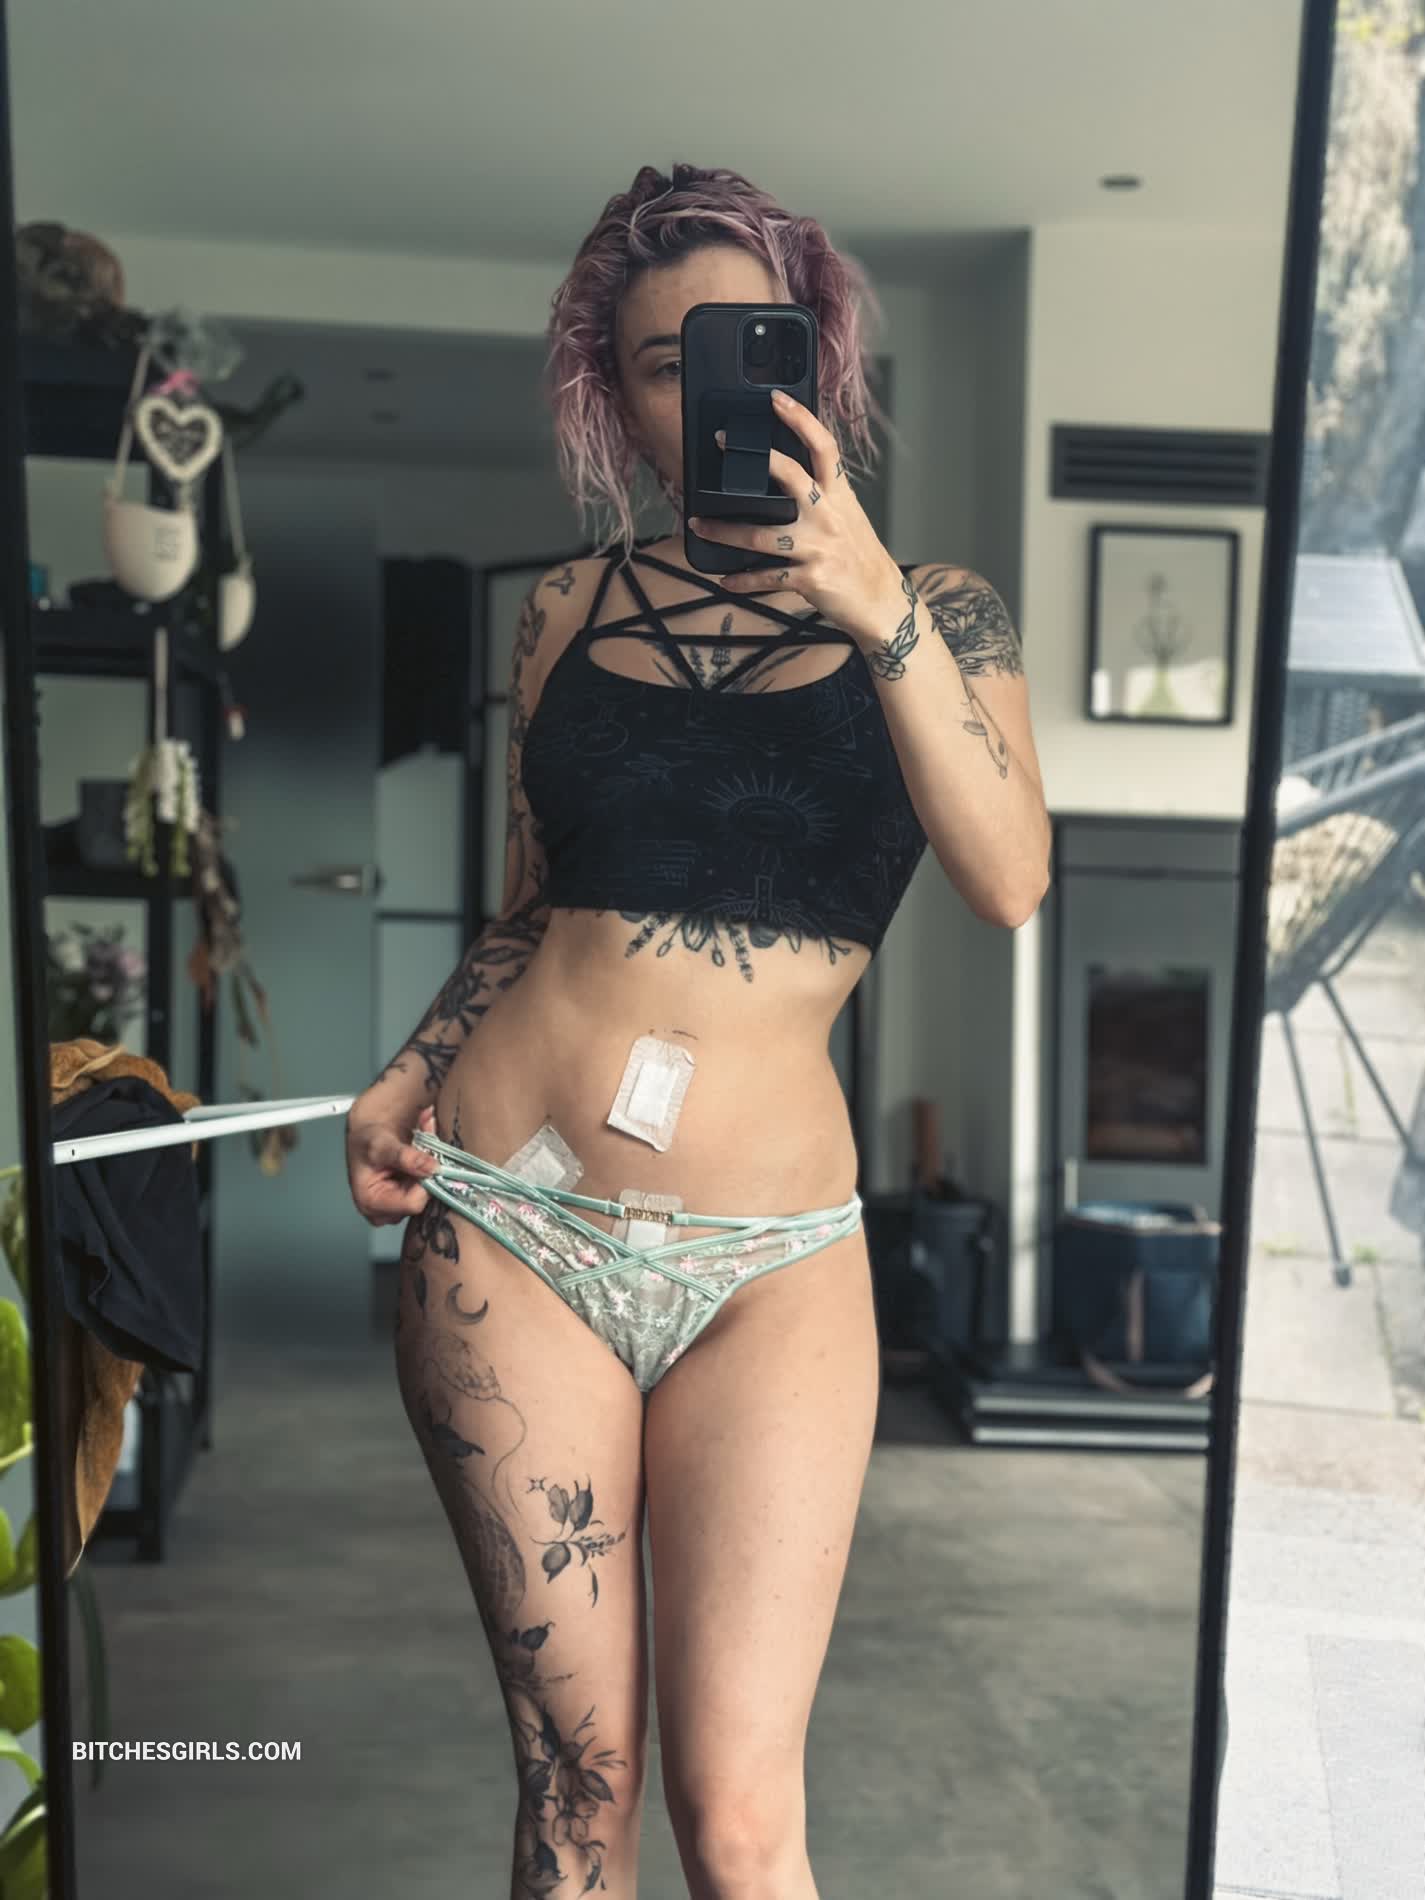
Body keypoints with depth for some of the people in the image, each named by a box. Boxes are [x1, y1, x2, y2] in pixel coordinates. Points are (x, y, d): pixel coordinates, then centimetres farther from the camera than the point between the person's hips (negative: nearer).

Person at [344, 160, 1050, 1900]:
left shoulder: (931, 611, 6)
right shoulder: (568, 611, 10)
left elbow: (1010, 880, -13)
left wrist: (877, 607, -21)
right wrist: (404, 1079, 3)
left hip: (767, 1262, -1)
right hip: (507, 1223, 2)